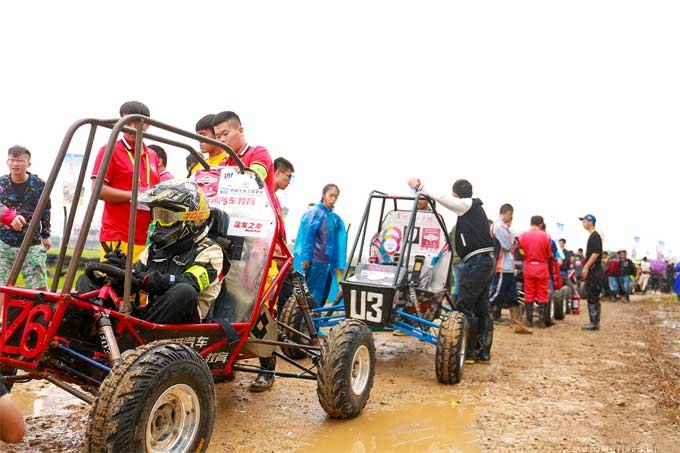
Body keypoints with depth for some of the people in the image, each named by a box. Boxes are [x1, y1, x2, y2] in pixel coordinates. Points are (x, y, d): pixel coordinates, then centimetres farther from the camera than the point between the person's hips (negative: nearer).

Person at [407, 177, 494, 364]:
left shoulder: (466, 205, -6)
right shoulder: (474, 208, 21)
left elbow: (441, 198, -11)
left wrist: (419, 186, -3)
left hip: (476, 261, -10)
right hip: (486, 260, 10)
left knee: (464, 306, -6)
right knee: (481, 308, 10)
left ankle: (468, 352, -3)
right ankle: (483, 352, 14)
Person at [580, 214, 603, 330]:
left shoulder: (595, 236, -12)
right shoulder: (592, 236, 18)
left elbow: (596, 253, -21)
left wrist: (586, 267, -21)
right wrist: (586, 268, 21)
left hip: (593, 270, -10)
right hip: (591, 270, 10)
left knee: (592, 297, -8)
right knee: (591, 296, 12)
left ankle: (594, 322, -6)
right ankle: (594, 322, 16)